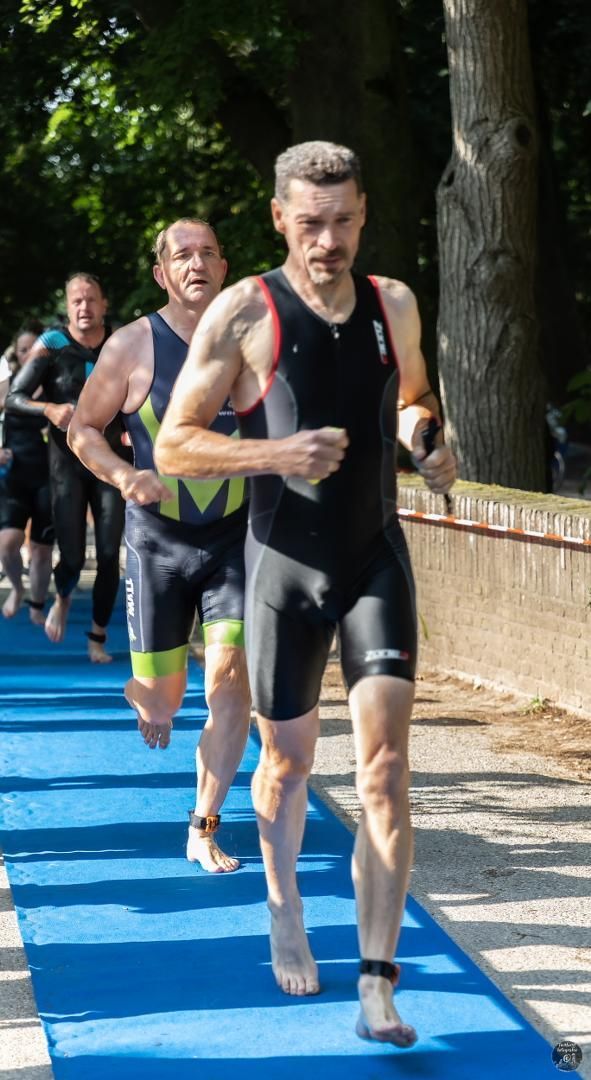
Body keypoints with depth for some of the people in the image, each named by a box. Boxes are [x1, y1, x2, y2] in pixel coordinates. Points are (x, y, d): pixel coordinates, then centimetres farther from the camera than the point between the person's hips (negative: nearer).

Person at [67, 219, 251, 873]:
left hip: (235, 537, 1)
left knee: (231, 681, -14)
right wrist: (125, 476, -16)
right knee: (163, 696, 4)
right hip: (157, 539, -1)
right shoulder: (132, 346, -6)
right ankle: (142, 696, 45)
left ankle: (204, 830, -4)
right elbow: (83, 429, 2)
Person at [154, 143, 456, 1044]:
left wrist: (426, 438, -1)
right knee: (287, 761, 12)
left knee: (385, 769, -11)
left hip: (377, 564, 2)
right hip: (285, 570, -2)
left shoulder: (395, 305, 3)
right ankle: (286, 915, 41)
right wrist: (277, 453, -23)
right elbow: (173, 444, -8)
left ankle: (378, 986, -10)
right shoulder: (244, 313, -9)